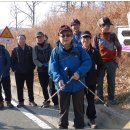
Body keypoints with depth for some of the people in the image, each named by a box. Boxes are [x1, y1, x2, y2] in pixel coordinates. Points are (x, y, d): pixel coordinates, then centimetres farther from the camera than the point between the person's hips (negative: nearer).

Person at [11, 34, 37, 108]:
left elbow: (33, 59, 3)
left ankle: (31, 101, 19)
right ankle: (21, 101, 16)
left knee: (30, 87, 8)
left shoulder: (30, 49, 2)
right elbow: (12, 60, 4)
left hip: (29, 72, 0)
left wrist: (33, 67, -4)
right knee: (19, 88, 6)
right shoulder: (15, 50, 4)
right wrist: (14, 69, -4)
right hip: (19, 73, 1)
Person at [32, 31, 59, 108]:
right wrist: (42, 65, -15)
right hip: (41, 70, 3)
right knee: (44, 87, 10)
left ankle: (56, 103, -4)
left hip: (50, 69, -2)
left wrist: (48, 64, -19)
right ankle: (47, 101, 23)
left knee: (52, 87, -8)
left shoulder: (49, 46, 2)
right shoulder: (35, 48, 6)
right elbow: (35, 60, 0)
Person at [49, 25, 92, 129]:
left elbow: (87, 61, -6)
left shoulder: (78, 49, -4)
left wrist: (79, 72, -21)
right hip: (63, 85, -1)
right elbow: (53, 68, -13)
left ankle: (79, 126, 32)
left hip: (78, 84, 1)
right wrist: (58, 79, -30)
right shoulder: (56, 51, -6)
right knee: (63, 109, 14)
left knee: (79, 108, 14)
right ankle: (63, 126, 31)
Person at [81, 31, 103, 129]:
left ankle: (91, 118, 18)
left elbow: (100, 65, 8)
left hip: (91, 80, 0)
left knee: (91, 100, 7)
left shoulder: (95, 52, -2)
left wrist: (96, 74, 5)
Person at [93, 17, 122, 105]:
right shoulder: (97, 37, 3)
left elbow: (118, 47, 7)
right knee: (99, 80, 4)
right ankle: (100, 98, 15)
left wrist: (118, 56, -2)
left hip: (111, 62, -1)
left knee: (111, 81, 6)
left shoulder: (113, 35, 1)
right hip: (101, 62, 1)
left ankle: (111, 98, 16)